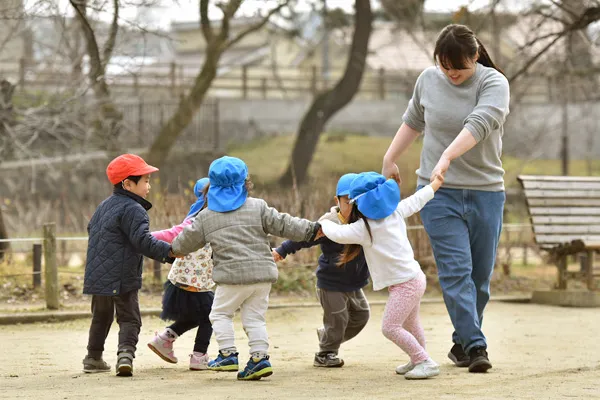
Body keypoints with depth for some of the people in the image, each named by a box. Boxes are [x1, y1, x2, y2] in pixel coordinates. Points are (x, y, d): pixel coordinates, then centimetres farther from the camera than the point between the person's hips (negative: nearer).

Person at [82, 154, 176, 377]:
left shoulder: (104, 206, 15)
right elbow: (143, 241, -24)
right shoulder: (133, 210, -14)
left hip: (97, 275, 8)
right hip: (122, 278, -8)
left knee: (101, 317, 21)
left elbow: (91, 229, 28)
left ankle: (94, 358, 28)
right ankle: (126, 353, -22)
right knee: (129, 319, -2)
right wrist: (169, 251, -28)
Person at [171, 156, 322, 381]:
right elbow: (282, 225, 1)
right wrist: (312, 229, 9)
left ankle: (228, 354, 2)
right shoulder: (257, 207, 4)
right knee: (254, 317, 11)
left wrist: (175, 249, 39)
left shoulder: (205, 216, 6)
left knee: (220, 313, 13)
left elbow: (187, 242, 17)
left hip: (232, 276, -2)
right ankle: (260, 357, 0)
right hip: (263, 273, 2)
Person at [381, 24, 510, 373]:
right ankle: (476, 347, -15)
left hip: (486, 191, -1)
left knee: (480, 275, 5)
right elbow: (413, 121, 21)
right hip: (438, 191, 1)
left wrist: (447, 157, -40)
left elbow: (478, 124, -26)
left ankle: (461, 344, 19)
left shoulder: (494, 83, -8)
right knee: (456, 271, -11)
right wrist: (390, 159, 24)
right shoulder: (428, 80, 4)